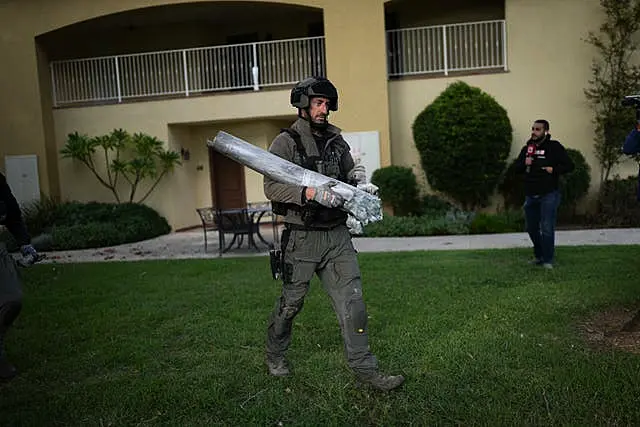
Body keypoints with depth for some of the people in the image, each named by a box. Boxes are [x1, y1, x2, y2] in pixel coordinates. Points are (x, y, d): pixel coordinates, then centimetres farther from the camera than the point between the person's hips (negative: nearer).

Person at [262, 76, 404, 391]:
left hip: (338, 236, 5)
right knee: (291, 302, 9)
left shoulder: (335, 140, 12)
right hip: (302, 238, -4)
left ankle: (364, 368, 9)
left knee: (352, 300, 1)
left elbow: (351, 169, 21)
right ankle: (275, 356, 33)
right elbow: (271, 187, -15)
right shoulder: (285, 143, -6)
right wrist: (311, 192, -26)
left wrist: (360, 182, -3)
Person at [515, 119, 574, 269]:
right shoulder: (527, 148, 11)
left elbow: (569, 165, -6)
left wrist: (554, 170, -20)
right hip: (530, 195, 6)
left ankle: (548, 260, 5)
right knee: (531, 228, 14)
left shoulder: (554, 147, -5)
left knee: (547, 229, -6)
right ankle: (539, 256, 31)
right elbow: (517, 167, 16)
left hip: (549, 195, -6)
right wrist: (524, 164, -5)